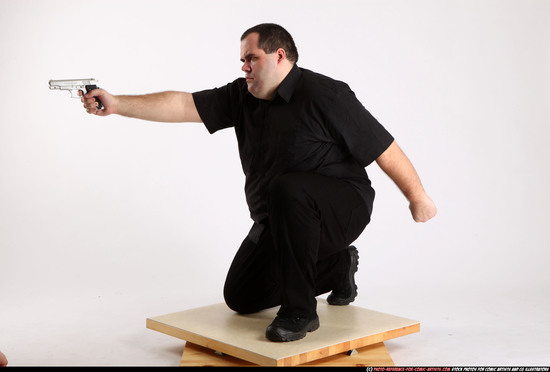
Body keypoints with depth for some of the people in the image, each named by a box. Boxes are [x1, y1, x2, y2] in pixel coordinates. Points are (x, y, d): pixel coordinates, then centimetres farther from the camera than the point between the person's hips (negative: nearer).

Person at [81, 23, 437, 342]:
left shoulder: (325, 95, -17)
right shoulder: (242, 97, 2)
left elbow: (384, 148, -13)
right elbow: (183, 105, -7)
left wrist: (418, 196, -8)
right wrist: (116, 104, -16)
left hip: (341, 209, -7)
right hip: (279, 220, 8)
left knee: (287, 189, -39)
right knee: (241, 298, 11)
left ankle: (299, 311, -25)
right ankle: (337, 267, 26)